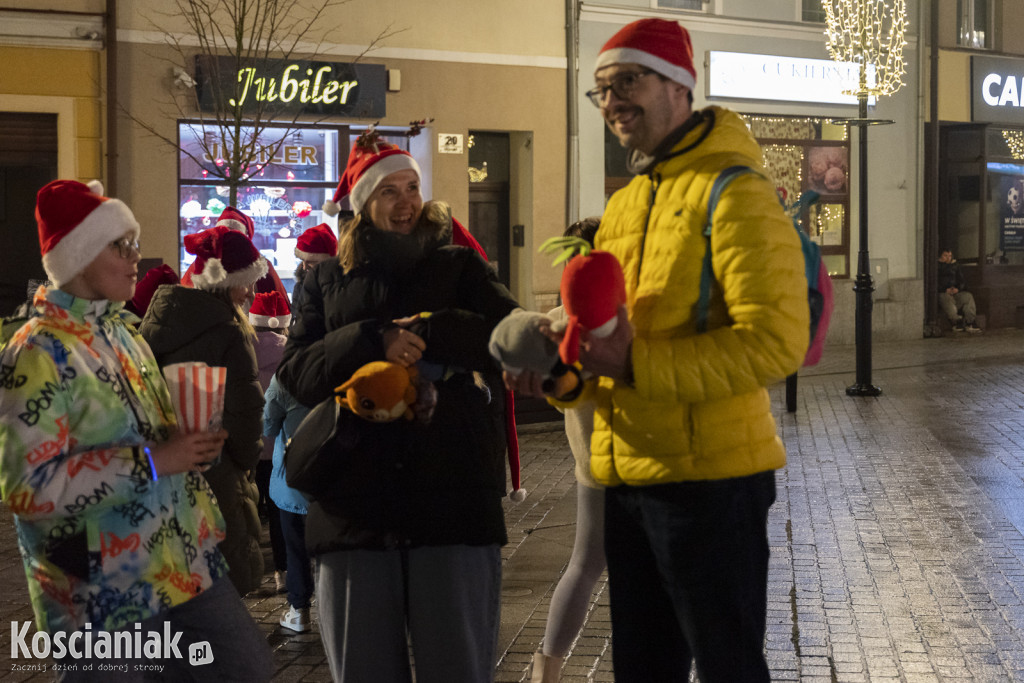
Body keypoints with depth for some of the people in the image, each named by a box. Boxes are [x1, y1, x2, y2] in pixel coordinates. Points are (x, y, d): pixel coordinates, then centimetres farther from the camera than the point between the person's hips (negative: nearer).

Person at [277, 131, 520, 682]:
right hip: (355, 506, 1)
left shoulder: (459, 267, 12)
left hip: (453, 498, -1)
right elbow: (294, 373, 2)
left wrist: (431, 332, -14)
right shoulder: (327, 281, 14)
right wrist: (374, 340, -13)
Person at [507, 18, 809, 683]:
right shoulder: (623, 206, 16)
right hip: (627, 477, 8)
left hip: (710, 475, -8)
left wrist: (636, 367, -23)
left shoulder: (734, 192, -11)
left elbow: (776, 341, -21)